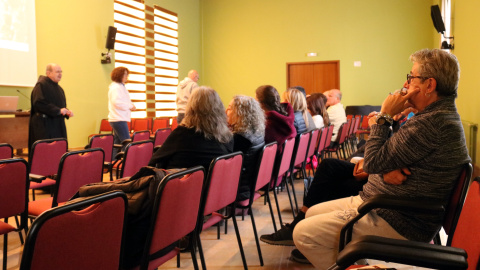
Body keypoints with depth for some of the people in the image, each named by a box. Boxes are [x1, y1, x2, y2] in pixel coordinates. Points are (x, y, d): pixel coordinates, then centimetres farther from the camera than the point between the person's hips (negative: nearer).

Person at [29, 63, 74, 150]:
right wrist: (58, 110, -21)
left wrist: (67, 112, 3)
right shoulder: (41, 85, -8)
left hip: (58, 127, 8)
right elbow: (39, 103, -20)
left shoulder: (59, 88, 19)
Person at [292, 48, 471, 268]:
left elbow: (373, 163, -23)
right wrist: (387, 169, -11)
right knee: (313, 213, 17)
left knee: (303, 234, -14)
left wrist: (384, 116, -13)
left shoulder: (433, 123, -25)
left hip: (396, 224, -11)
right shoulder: (441, 115, 11)